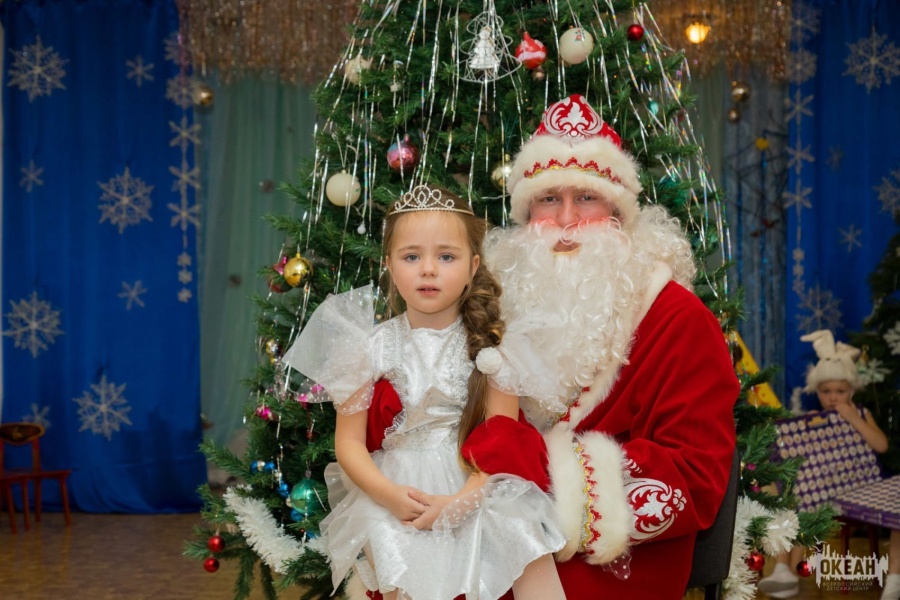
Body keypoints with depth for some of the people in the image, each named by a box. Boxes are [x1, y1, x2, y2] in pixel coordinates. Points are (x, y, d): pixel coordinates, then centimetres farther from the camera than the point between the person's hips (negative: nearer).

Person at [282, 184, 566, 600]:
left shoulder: (489, 345, 1)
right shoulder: (372, 346, 1)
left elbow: (501, 440, -4)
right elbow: (348, 442, 0)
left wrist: (462, 500, -20)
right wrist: (390, 495, -17)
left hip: (475, 486, 1)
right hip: (395, 489, 0)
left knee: (534, 561, -18)